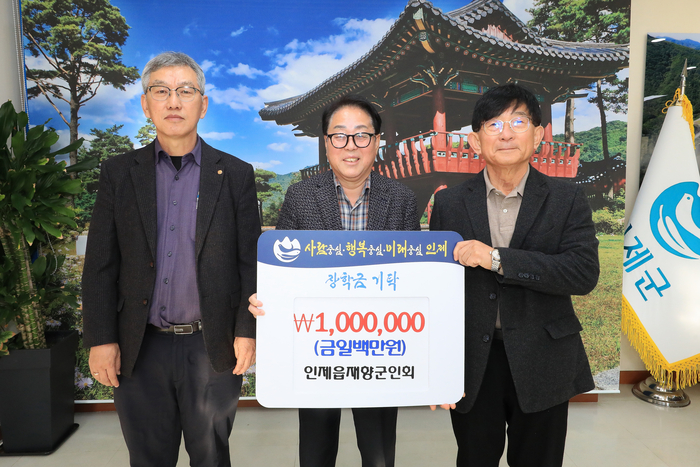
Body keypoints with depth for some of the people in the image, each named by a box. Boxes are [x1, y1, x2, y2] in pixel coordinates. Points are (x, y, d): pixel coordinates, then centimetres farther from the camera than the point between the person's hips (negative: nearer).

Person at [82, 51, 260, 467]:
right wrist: (100, 339, -2)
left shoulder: (236, 175, -1)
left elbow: (250, 260, -1)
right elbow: (100, 264, 2)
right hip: (139, 350, 2)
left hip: (213, 348, -1)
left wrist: (247, 331, -6)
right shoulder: (118, 173, 3)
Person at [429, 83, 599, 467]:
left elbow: (584, 273, -16)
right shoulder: (449, 203, -1)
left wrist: (496, 258, -24)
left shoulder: (567, 200, -2)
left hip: (542, 367, 0)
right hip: (471, 367, 1)